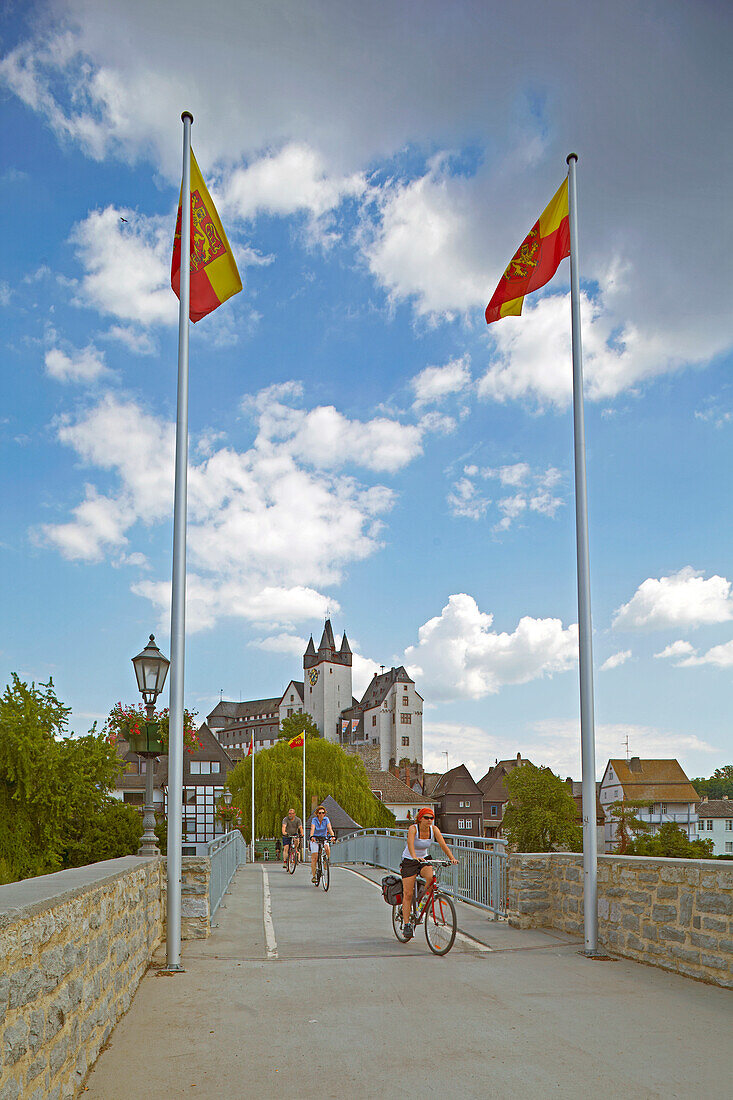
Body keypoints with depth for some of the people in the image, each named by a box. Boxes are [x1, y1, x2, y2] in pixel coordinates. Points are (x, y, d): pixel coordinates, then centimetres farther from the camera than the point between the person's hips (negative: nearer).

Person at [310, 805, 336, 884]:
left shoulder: (326, 819, -8)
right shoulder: (314, 820, -13)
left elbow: (329, 828, -22)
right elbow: (312, 829, -29)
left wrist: (333, 836, -40)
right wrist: (311, 837, -48)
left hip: (324, 839, 1)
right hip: (315, 839, -1)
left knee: (327, 848, -31)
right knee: (314, 858, -12)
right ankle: (313, 875, -2)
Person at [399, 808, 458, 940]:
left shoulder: (434, 829, -9)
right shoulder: (413, 829, -22)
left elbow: (443, 845, -17)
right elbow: (410, 844, -39)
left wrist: (452, 858, -33)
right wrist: (415, 857, -57)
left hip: (424, 860, 3)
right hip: (409, 861, -3)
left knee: (431, 877, -28)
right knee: (408, 893, -9)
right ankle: (406, 924, -1)